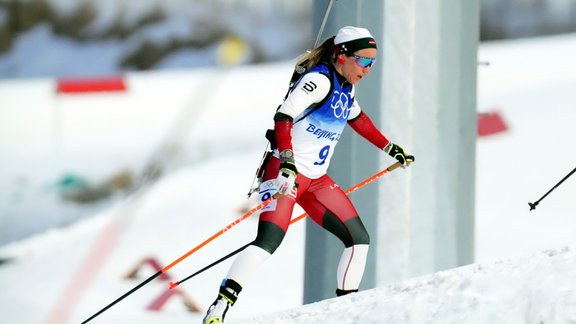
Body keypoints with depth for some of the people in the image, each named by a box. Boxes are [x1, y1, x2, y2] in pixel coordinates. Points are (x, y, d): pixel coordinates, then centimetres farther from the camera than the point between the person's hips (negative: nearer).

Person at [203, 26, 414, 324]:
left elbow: (357, 118, 33)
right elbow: (283, 117, -25)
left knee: (359, 239, 5)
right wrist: (287, 163, -37)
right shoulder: (320, 79, -15)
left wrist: (390, 148, 37)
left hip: (316, 180, 9)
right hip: (286, 174, -9)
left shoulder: (345, 86, 12)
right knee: (268, 241, -24)